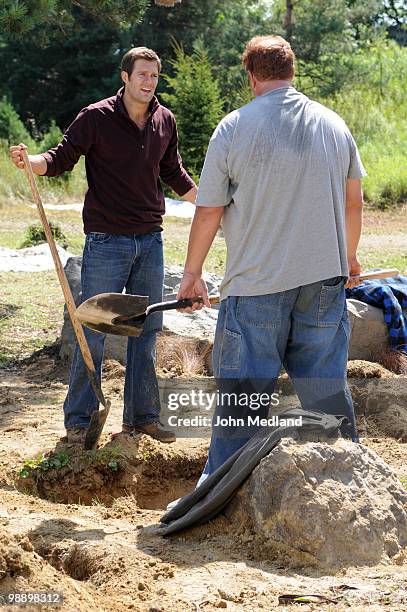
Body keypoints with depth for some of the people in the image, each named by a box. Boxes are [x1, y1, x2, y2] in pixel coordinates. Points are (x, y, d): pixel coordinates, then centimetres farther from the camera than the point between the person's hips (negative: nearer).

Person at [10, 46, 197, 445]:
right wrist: (30, 161, -26)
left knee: (146, 330, 10)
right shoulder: (97, 117, -8)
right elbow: (62, 158, -6)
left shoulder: (165, 121, 7)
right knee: (93, 331, -1)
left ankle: (142, 416, 20)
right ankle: (79, 420, 9)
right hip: (106, 243, -5)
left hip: (150, 240, 5)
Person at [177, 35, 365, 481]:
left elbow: (208, 211, -3)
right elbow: (353, 201, 15)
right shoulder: (333, 125, 5)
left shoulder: (234, 128, -7)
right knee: (326, 386, 12)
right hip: (325, 277, 3)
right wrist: (349, 256, 31)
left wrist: (192, 273, 10)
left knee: (241, 392, 3)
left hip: (256, 282, -3)